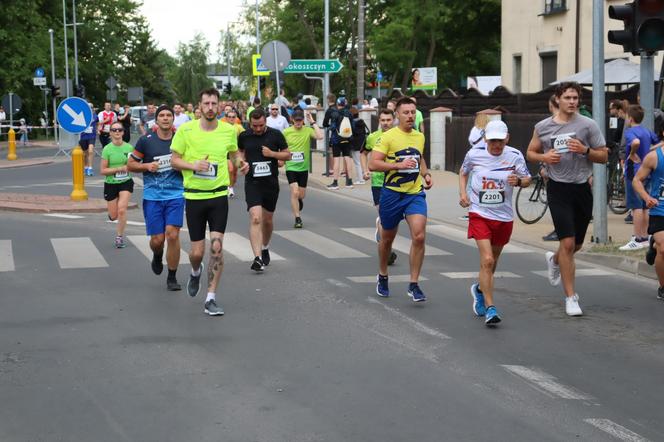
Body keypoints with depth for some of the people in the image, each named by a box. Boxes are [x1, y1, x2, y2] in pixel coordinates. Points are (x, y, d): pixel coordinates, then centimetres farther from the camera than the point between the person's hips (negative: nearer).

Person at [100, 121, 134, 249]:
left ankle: (120, 236, 2)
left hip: (126, 182, 1)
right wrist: (120, 169, -21)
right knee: (113, 216, 6)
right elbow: (103, 171, -11)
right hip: (111, 184, -1)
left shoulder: (129, 147, -3)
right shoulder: (107, 149, -10)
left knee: (122, 210, -16)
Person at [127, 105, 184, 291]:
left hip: (176, 195, 0)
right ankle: (157, 255, 39)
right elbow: (130, 164, 6)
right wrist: (147, 166, -12)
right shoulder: (146, 140, -2)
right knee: (157, 239, 0)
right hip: (152, 196, 0)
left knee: (173, 234, -12)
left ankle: (172, 278, 3)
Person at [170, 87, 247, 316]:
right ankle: (195, 272, 42)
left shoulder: (229, 130, 0)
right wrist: (193, 165, -18)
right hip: (194, 196, 0)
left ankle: (211, 299, -1)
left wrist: (240, 162, -3)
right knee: (197, 251, 4)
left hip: (219, 195, 1)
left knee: (217, 247, -10)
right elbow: (174, 159, 1)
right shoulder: (185, 130, -5)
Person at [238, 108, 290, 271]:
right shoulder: (244, 136, 1)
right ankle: (258, 258, -23)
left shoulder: (275, 135, -3)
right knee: (255, 218, -17)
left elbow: (288, 155, 3)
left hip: (271, 183, 1)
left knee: (268, 219, 14)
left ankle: (265, 248, 41)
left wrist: (272, 153, -13)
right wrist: (242, 162, 0)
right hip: (252, 183, -1)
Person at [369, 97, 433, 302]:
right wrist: (398, 165, -23)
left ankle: (414, 285, -5)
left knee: (419, 236, -14)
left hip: (415, 193, 3)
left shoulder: (420, 137, 10)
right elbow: (373, 164, -15)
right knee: (387, 238, 13)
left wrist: (425, 174, 11)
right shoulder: (388, 137, -9)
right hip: (392, 194, -3)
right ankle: (382, 276, 38)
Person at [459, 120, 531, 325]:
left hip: (504, 216, 2)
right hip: (480, 214, -2)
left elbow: (527, 180, 5)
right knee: (487, 260, -16)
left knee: (492, 261, 17)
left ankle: (480, 289, 48)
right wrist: (463, 193, -1)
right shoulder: (474, 154, -5)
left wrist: (518, 181, -18)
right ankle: (490, 308, -12)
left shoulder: (514, 156, -5)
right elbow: (463, 173, 15)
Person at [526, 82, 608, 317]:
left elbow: (603, 156, 2)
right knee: (567, 243, -11)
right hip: (558, 189, -2)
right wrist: (544, 157, -8)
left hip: (582, 188, 2)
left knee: (576, 244, 15)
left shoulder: (588, 125, -1)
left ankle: (554, 260, 50)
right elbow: (530, 152, 14)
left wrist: (585, 150, -17)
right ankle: (571, 297, -3)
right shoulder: (542, 127, 2)